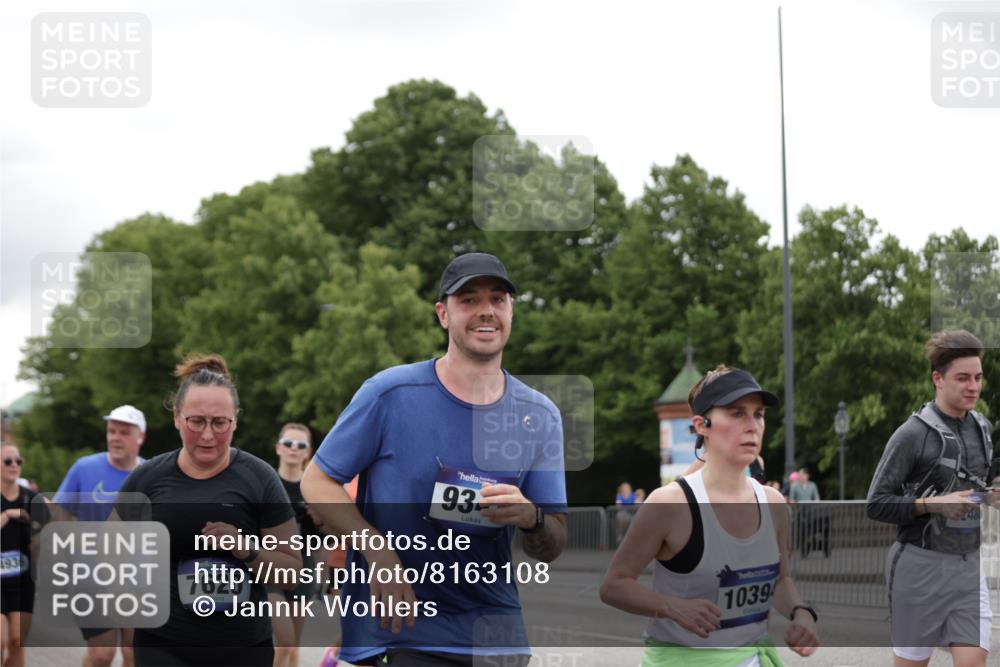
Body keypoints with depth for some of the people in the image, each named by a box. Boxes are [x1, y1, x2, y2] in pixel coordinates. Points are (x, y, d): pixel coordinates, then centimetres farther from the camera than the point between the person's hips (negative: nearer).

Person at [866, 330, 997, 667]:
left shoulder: (983, 429, 6)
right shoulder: (913, 434, -12)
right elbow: (877, 505, -12)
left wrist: (993, 497, 0)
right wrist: (934, 504, -23)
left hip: (968, 565, 5)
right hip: (920, 566, -5)